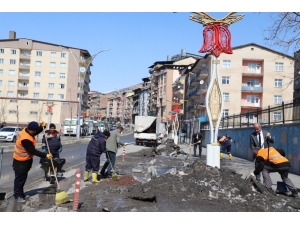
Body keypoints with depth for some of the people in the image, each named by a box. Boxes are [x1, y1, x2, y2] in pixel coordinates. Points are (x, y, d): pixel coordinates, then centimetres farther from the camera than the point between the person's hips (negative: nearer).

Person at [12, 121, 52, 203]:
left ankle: (20, 193, 31)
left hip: (25, 159, 10)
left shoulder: (26, 130, -5)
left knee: (23, 177, 19)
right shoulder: (25, 139, -33)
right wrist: (45, 155, -28)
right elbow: (33, 151, -29)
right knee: (20, 178, 1)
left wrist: (42, 127, -5)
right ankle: (17, 195, 12)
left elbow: (36, 132, 14)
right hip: (21, 161, -10)